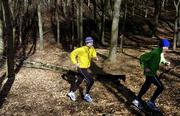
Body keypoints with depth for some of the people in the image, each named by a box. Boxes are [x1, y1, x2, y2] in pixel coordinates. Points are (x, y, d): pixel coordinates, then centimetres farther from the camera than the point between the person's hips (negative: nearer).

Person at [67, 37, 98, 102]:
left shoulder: (92, 48, -1)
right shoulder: (81, 49, -22)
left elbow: (93, 54, 17)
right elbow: (72, 54, -16)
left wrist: (95, 57, -7)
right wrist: (75, 63, -17)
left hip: (86, 68, 8)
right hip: (81, 68, -8)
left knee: (79, 81, 19)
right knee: (91, 81, -14)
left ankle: (71, 93, 37)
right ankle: (86, 95, 4)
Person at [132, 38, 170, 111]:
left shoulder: (162, 53, 0)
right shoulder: (155, 52, -26)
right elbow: (142, 58, -24)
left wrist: (166, 62, 2)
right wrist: (145, 67, -19)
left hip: (152, 72, 10)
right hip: (150, 72, -10)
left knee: (146, 86, 20)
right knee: (160, 87, -6)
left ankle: (137, 100, 35)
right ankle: (151, 102, 9)